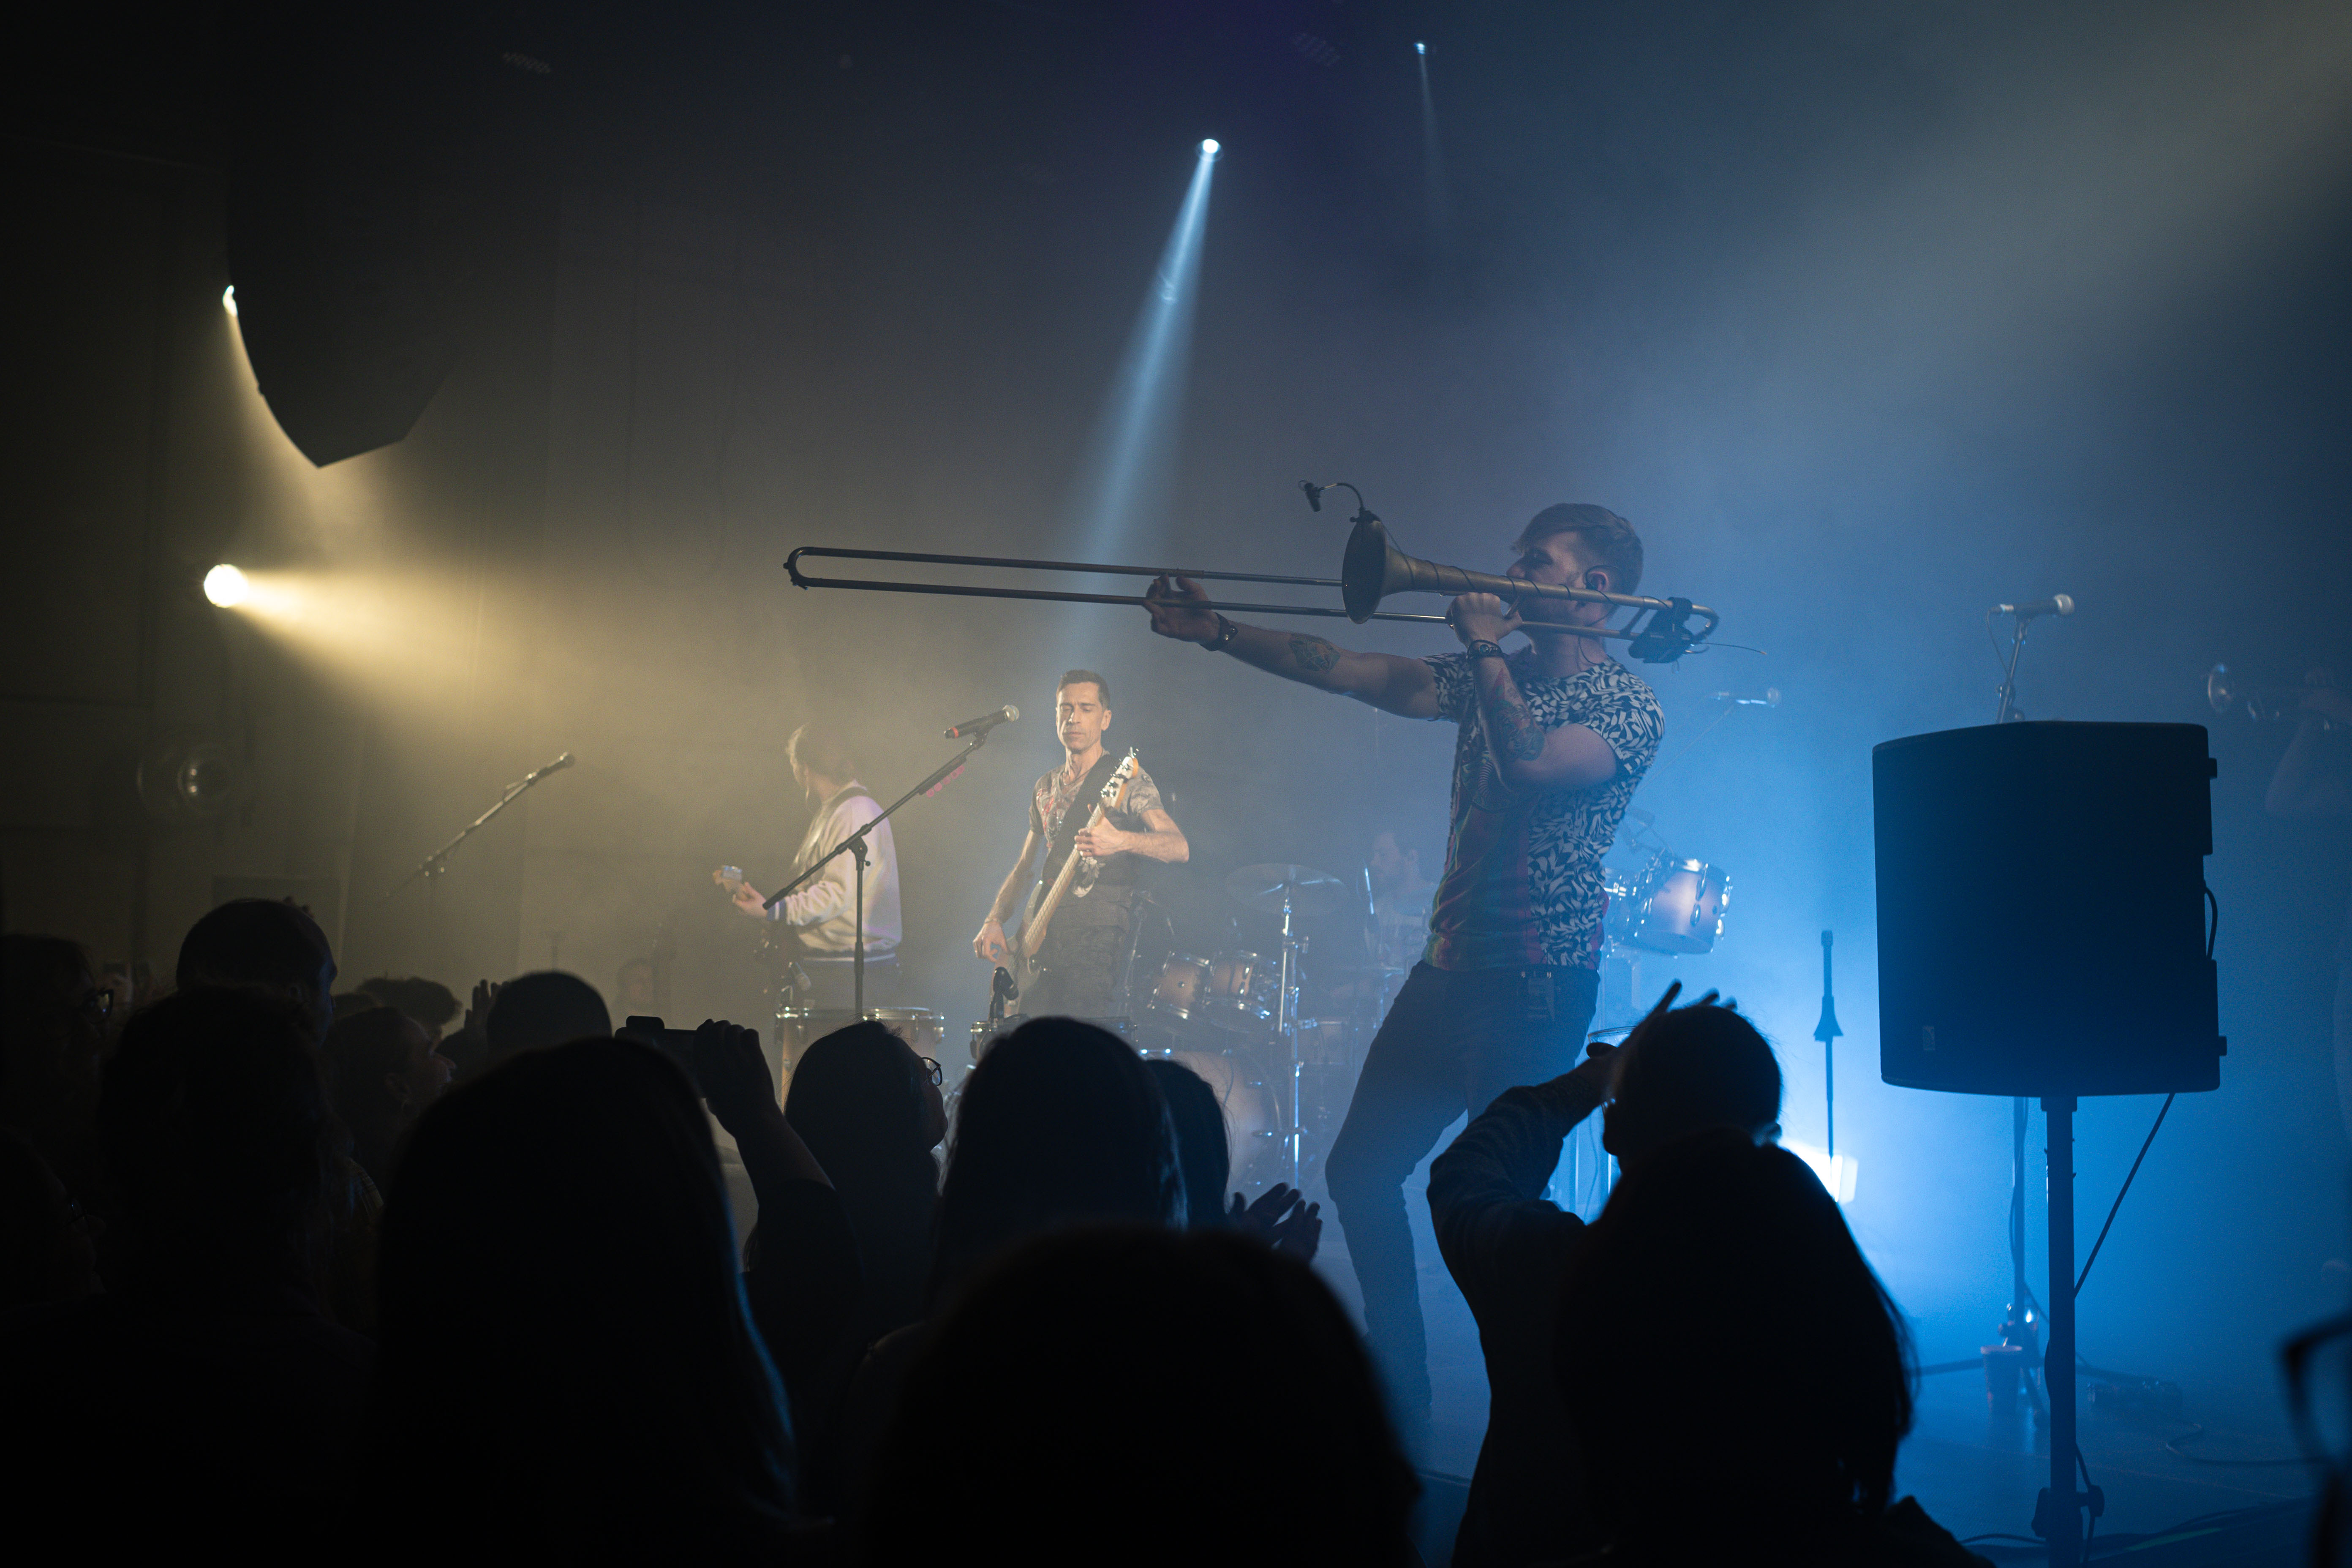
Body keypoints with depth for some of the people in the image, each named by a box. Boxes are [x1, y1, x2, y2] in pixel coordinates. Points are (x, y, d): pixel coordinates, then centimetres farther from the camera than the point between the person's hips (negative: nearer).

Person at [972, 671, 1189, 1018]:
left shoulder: (1127, 780, -2)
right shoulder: (1045, 789, 19)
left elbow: (1180, 848, -15)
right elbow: (1023, 868, 26)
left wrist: (1121, 841, -34)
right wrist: (994, 921, 9)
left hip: (1098, 935, -6)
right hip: (1041, 936, 6)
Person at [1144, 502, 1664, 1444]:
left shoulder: (1628, 707, -7)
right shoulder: (1492, 677, 13)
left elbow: (1534, 765, -26)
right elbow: (1344, 672, 6)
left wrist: (1488, 651, -16)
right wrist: (1216, 633, -2)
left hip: (1540, 988, -8)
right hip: (1451, 968, 8)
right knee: (1360, 1169, 10)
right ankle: (1397, 1394, 23)